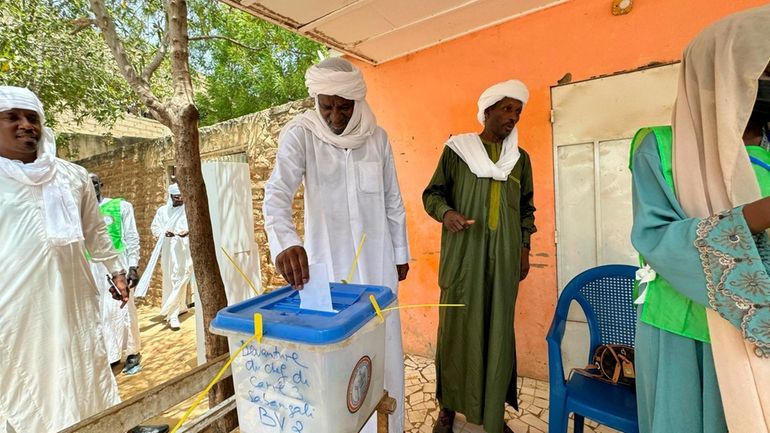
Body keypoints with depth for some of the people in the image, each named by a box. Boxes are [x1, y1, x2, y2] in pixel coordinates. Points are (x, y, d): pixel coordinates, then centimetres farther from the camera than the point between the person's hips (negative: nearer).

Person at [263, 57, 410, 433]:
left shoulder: (377, 137, 1)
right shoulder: (299, 134, -7)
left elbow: (393, 202, 7)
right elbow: (278, 191, -21)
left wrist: (400, 253, 9)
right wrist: (285, 241, -40)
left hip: (376, 259, 3)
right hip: (326, 260, -2)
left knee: (383, 342, 11)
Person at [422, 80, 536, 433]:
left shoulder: (520, 158, 14)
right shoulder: (456, 149, 2)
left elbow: (526, 207, 20)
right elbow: (432, 193, 3)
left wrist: (525, 247, 12)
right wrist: (445, 213, -17)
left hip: (504, 258, 3)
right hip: (463, 256, -3)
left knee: (498, 330, 5)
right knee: (458, 327, 1)